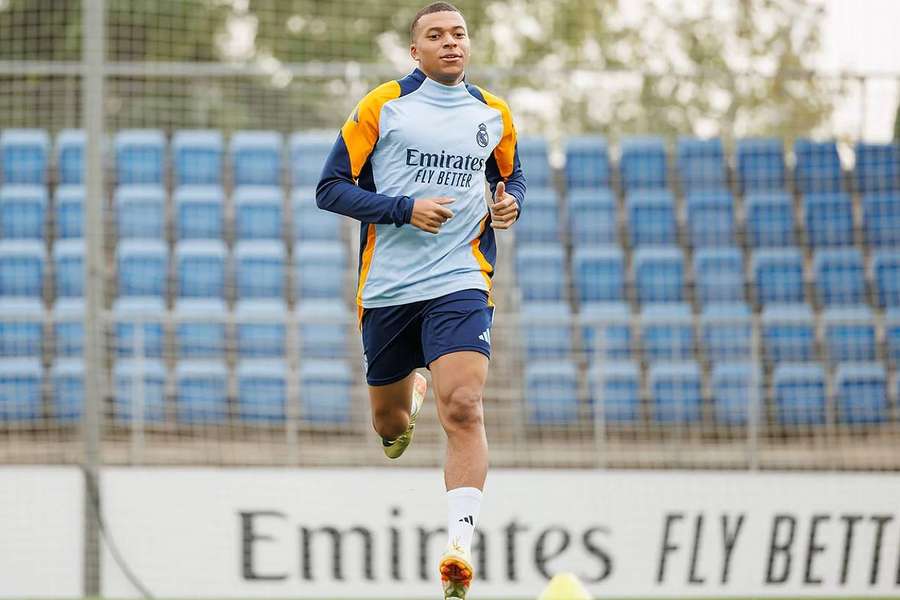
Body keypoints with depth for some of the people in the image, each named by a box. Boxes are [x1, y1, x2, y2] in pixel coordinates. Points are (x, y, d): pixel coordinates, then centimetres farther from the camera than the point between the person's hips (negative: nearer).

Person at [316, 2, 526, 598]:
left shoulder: (493, 114, 8)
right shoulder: (383, 105, -2)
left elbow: (511, 174, 26)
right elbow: (331, 188, -3)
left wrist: (510, 202, 2)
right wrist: (405, 208, -16)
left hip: (460, 284, 0)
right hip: (386, 289, 0)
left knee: (463, 409, -21)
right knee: (390, 424, 15)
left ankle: (460, 549, -24)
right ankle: (411, 395, 53)